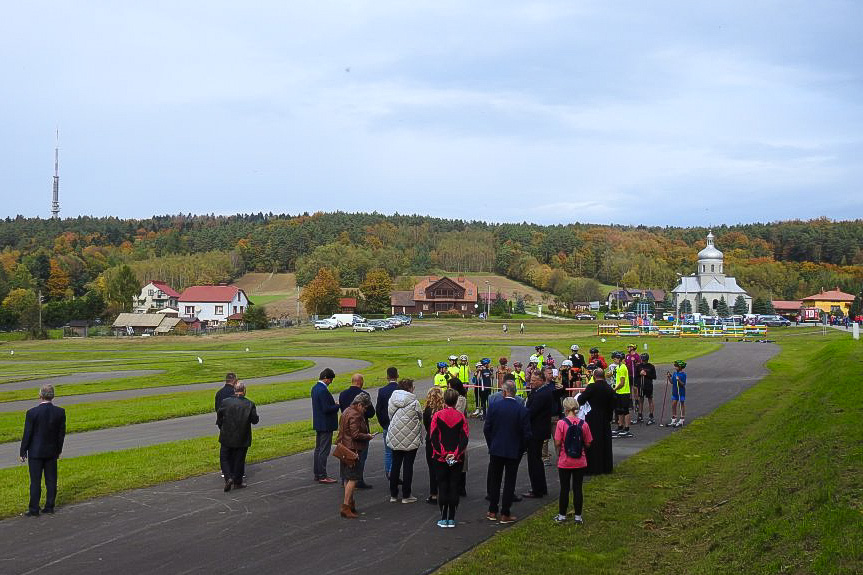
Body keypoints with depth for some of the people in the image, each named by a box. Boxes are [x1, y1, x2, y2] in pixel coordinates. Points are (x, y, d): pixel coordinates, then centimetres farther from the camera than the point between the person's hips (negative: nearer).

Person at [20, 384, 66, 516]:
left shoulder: (32, 412, -16)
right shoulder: (60, 412, -6)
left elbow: (27, 434, -11)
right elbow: (62, 433, 2)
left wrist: (23, 452, 0)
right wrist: (59, 449, 15)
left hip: (36, 452, -3)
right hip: (52, 451, 3)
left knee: (35, 482, 4)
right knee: (51, 480, 11)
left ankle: (34, 509, 8)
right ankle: (49, 507, 17)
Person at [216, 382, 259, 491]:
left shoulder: (225, 402, -8)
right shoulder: (250, 404, -10)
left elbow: (219, 418, 0)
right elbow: (255, 420, -6)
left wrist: (222, 429, 15)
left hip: (227, 437, 0)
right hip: (242, 438, 0)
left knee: (225, 458, 14)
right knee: (239, 460, 11)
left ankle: (228, 477, -3)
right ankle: (237, 482, 17)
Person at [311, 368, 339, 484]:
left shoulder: (315, 388, 10)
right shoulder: (323, 390, -22)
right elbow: (326, 409, -24)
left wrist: (334, 404, 10)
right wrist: (338, 406, -10)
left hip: (318, 424, 10)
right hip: (325, 425, -10)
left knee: (318, 449, 15)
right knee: (324, 450, -5)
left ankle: (317, 474, 22)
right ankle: (322, 476, -1)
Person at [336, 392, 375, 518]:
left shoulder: (347, 411, 14)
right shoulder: (355, 415, -18)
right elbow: (356, 434, -24)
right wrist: (368, 436, -9)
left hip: (345, 449, 11)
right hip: (352, 449, -11)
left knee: (348, 478, 16)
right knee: (353, 478, -8)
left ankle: (350, 503, 25)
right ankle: (346, 507, -9)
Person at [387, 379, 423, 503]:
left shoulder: (392, 400, 1)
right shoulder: (414, 402, -13)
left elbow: (390, 417, 5)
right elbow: (420, 418, -4)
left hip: (394, 439, 4)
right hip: (411, 439, -4)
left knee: (395, 465, 13)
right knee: (408, 466, 4)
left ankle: (393, 494, 18)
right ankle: (406, 495, 8)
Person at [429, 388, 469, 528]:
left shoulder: (437, 415, -5)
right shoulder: (461, 417, -2)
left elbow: (433, 437, -8)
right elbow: (465, 438, -6)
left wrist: (443, 454, -8)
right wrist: (456, 454, -7)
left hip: (440, 458, -1)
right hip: (457, 459, 1)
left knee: (442, 486, 6)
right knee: (454, 487, 6)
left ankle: (443, 518, 6)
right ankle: (451, 519, 8)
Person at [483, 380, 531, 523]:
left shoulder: (493, 406, -10)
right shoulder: (523, 410, -11)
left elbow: (486, 428, -5)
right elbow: (527, 434, -9)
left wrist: (491, 445, 8)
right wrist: (521, 449, 6)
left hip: (496, 450, 1)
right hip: (514, 451, -1)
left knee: (494, 480, 14)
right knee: (509, 482, 7)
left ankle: (492, 511, 20)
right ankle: (505, 514, 10)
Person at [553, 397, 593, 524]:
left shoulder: (561, 423, -13)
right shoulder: (583, 424, -6)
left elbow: (557, 443, -13)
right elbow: (588, 444, -2)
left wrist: (558, 454, 7)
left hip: (564, 462, -2)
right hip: (580, 463, 2)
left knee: (564, 489, 9)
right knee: (577, 488, 9)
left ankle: (562, 515, 18)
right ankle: (578, 516, 15)